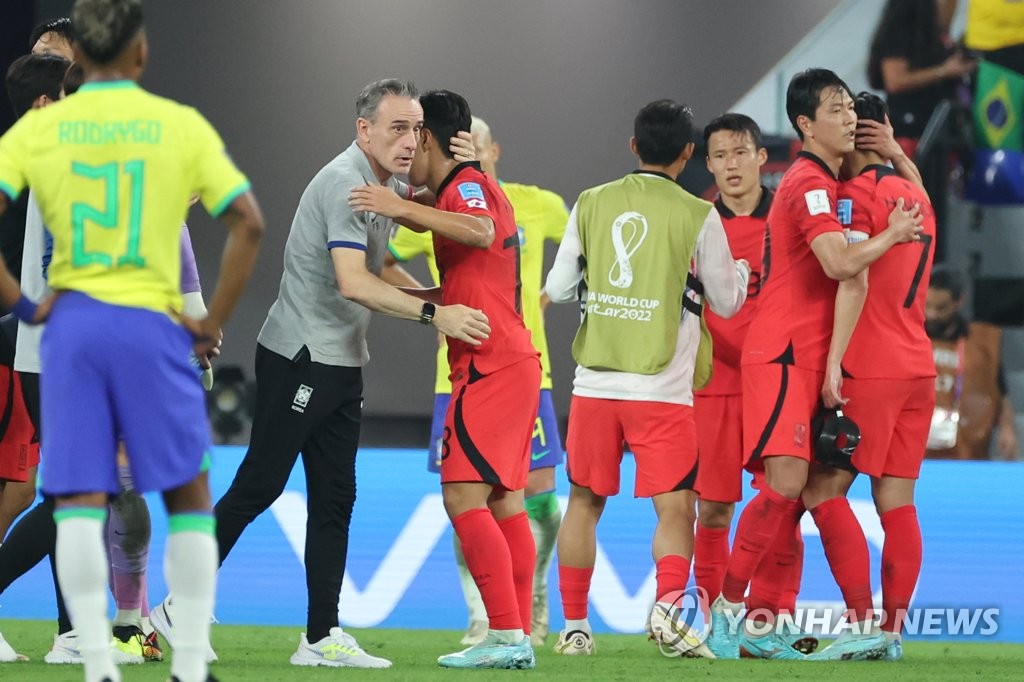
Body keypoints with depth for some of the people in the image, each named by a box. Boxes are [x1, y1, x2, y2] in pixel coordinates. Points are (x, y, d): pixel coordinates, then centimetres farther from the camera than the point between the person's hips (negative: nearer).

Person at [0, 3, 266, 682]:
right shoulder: (181, 125, 1)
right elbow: (249, 223, -5)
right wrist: (213, 322, 2)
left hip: (71, 321, 1)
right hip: (152, 322, -1)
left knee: (79, 505, 2)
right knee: (189, 498, 10)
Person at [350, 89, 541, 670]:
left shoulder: (468, 184, -10)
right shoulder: (468, 188, 21)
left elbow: (482, 231, -33)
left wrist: (405, 208, -36)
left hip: (489, 364, -10)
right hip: (513, 361, 10)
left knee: (465, 496, -13)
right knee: (504, 502, 9)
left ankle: (506, 636, -18)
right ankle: (519, 639, 9)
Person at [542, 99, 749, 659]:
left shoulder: (591, 205, 4)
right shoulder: (698, 217, -4)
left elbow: (558, 288, 10)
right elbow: (726, 302, 5)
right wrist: (742, 269, 25)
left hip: (594, 382, 3)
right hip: (662, 390, -3)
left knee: (584, 501, 14)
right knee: (675, 508, -1)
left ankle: (574, 626, 15)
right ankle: (667, 604, -24)